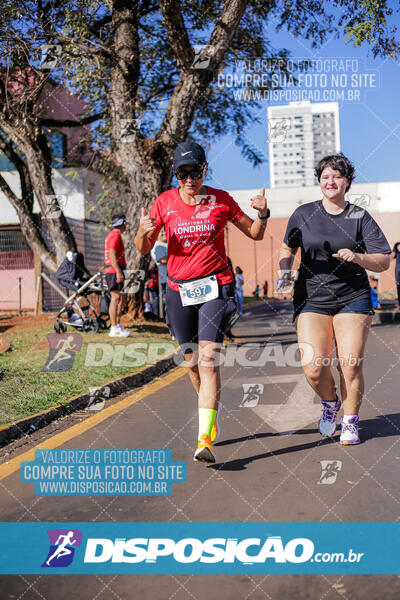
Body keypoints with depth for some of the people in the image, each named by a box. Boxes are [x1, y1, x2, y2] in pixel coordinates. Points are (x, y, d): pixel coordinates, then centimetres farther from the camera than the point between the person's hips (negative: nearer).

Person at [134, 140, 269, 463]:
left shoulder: (221, 200, 0)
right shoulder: (165, 202, 3)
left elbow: (255, 234, 9)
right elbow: (143, 249, 5)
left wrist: (262, 214, -12)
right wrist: (144, 232, -17)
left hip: (215, 287, -2)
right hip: (179, 289, 3)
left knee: (209, 358, -15)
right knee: (192, 360, 11)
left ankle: (205, 439, -18)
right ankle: (212, 411, 38)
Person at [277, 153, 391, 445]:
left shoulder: (360, 218, 4)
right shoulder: (303, 214, 7)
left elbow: (384, 262, 0)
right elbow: (288, 248, 22)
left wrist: (357, 257, -18)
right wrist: (285, 272, 3)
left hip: (353, 298, 0)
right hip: (311, 298, 1)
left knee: (351, 365, -8)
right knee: (314, 367, -12)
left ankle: (350, 422, 16)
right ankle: (330, 402, 21)